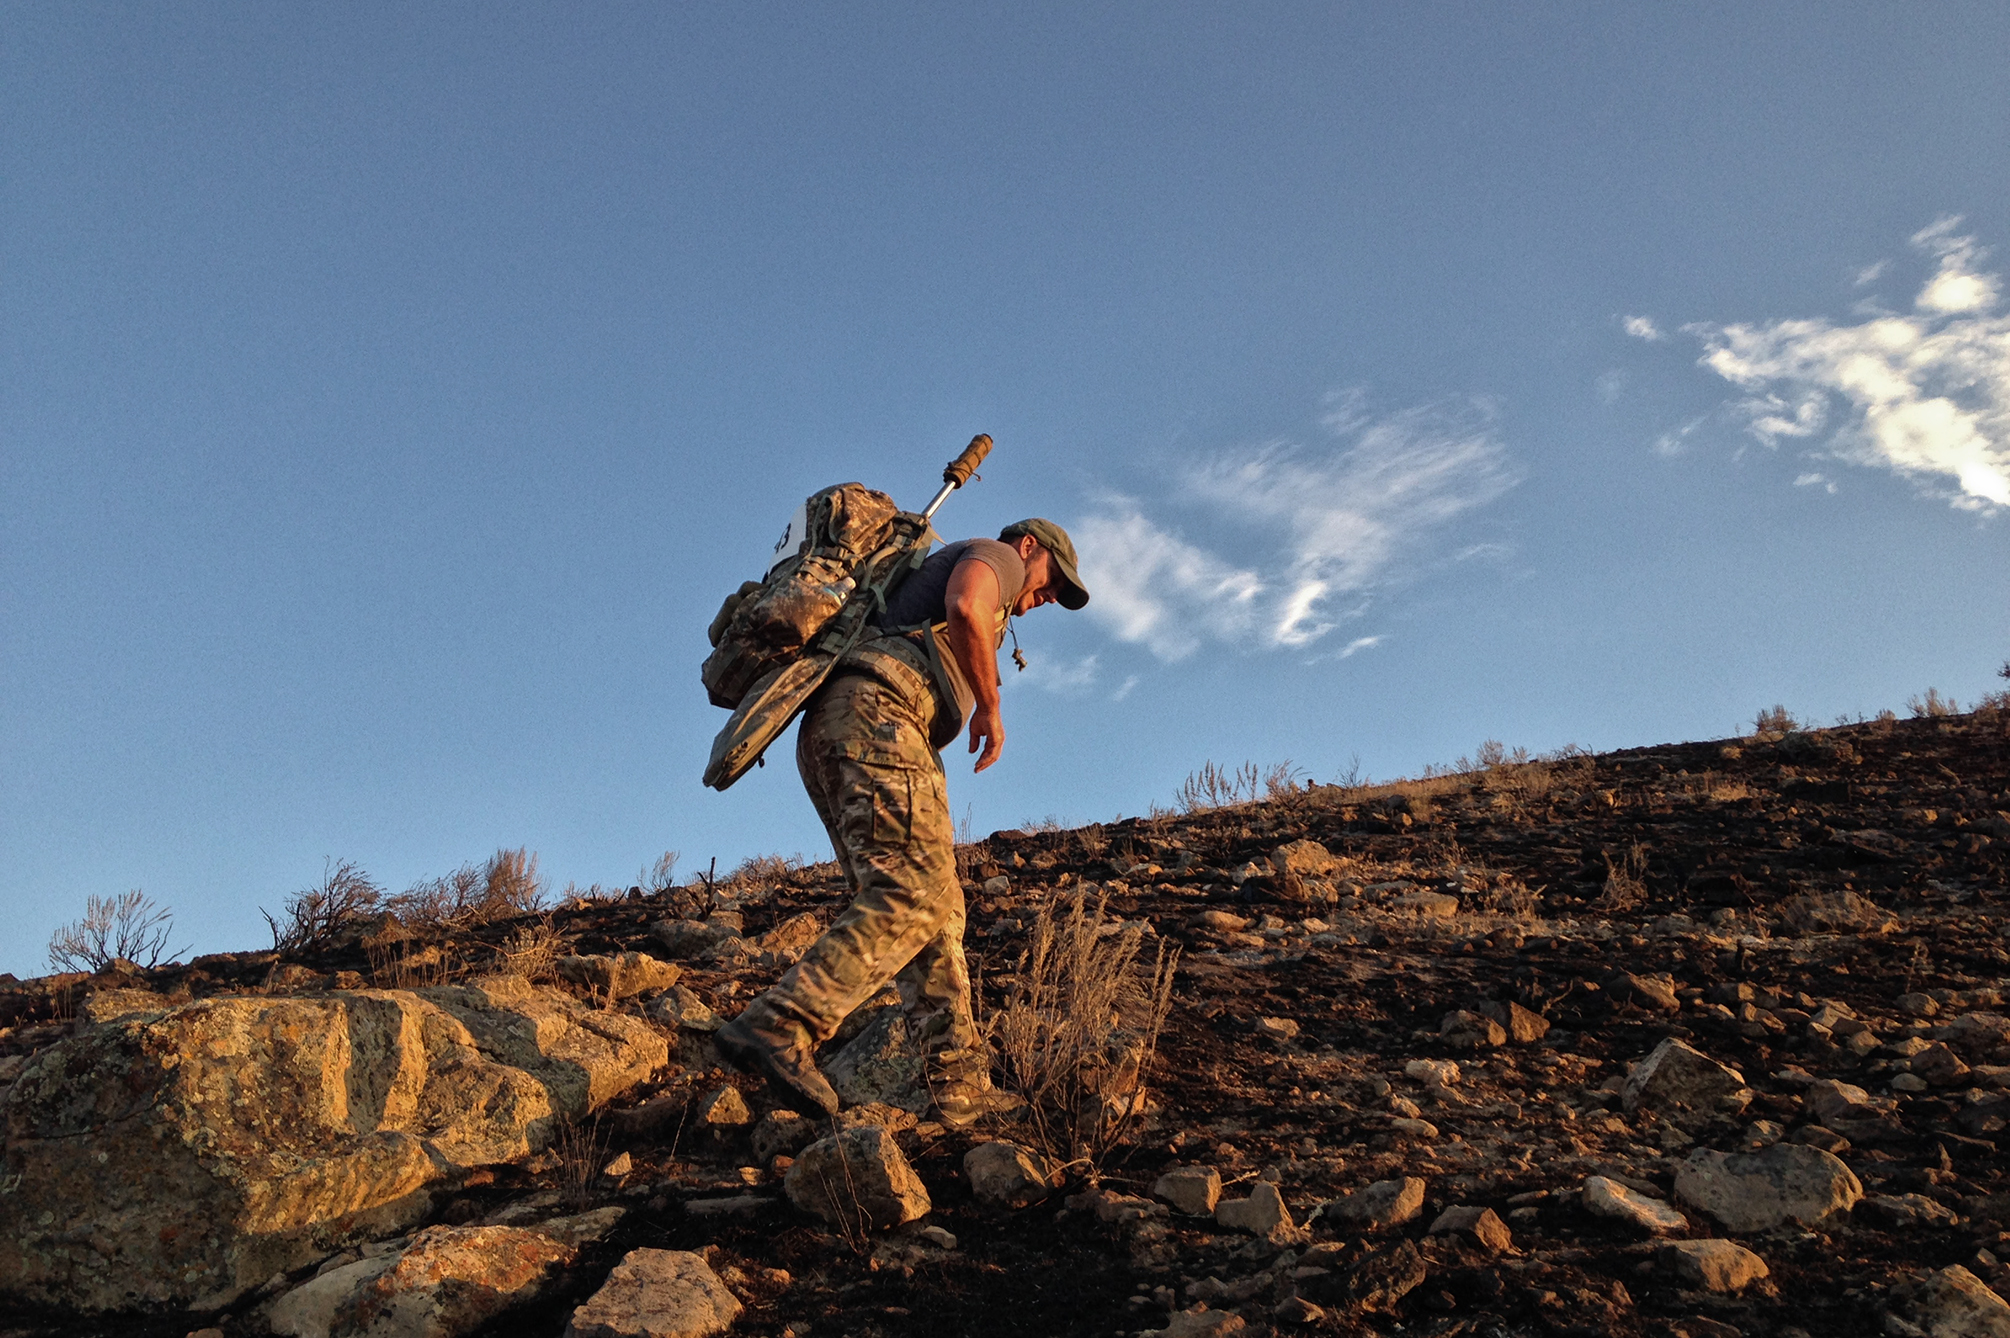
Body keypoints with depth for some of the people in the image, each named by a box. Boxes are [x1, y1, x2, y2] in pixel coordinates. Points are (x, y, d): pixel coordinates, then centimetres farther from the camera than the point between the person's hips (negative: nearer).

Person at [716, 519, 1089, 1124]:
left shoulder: (927, 574, 41)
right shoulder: (992, 554, 15)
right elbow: (966, 607, -10)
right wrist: (991, 706, -1)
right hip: (875, 714, -9)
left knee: (937, 908, 3)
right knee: (915, 895, -20)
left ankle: (963, 1092, -3)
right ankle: (779, 1026, -32)